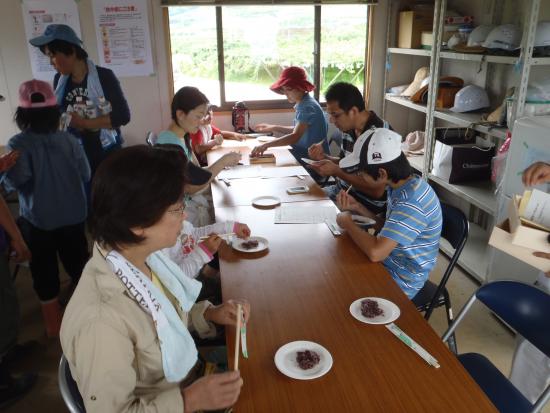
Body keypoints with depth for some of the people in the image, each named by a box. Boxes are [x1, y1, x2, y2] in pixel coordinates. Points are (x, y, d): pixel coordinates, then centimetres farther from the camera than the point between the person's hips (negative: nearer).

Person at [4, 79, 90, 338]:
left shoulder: (18, 144, -15)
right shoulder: (69, 140, -8)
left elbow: (15, 181, -24)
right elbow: (85, 175, -4)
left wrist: (6, 177, -3)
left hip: (37, 219, -2)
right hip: (73, 215, 2)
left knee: (44, 269, 13)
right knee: (77, 262, 19)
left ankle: (54, 322, 25)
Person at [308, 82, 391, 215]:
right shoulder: (349, 128, 1)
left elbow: (377, 191, -24)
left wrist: (336, 171, -24)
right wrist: (324, 157, -5)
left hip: (367, 204, -8)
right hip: (342, 190, 8)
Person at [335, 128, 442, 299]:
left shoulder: (411, 201, -30)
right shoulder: (401, 185, -2)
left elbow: (376, 252, -35)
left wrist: (348, 223, -20)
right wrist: (358, 207, -3)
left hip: (399, 283, -8)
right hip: (390, 265, 8)